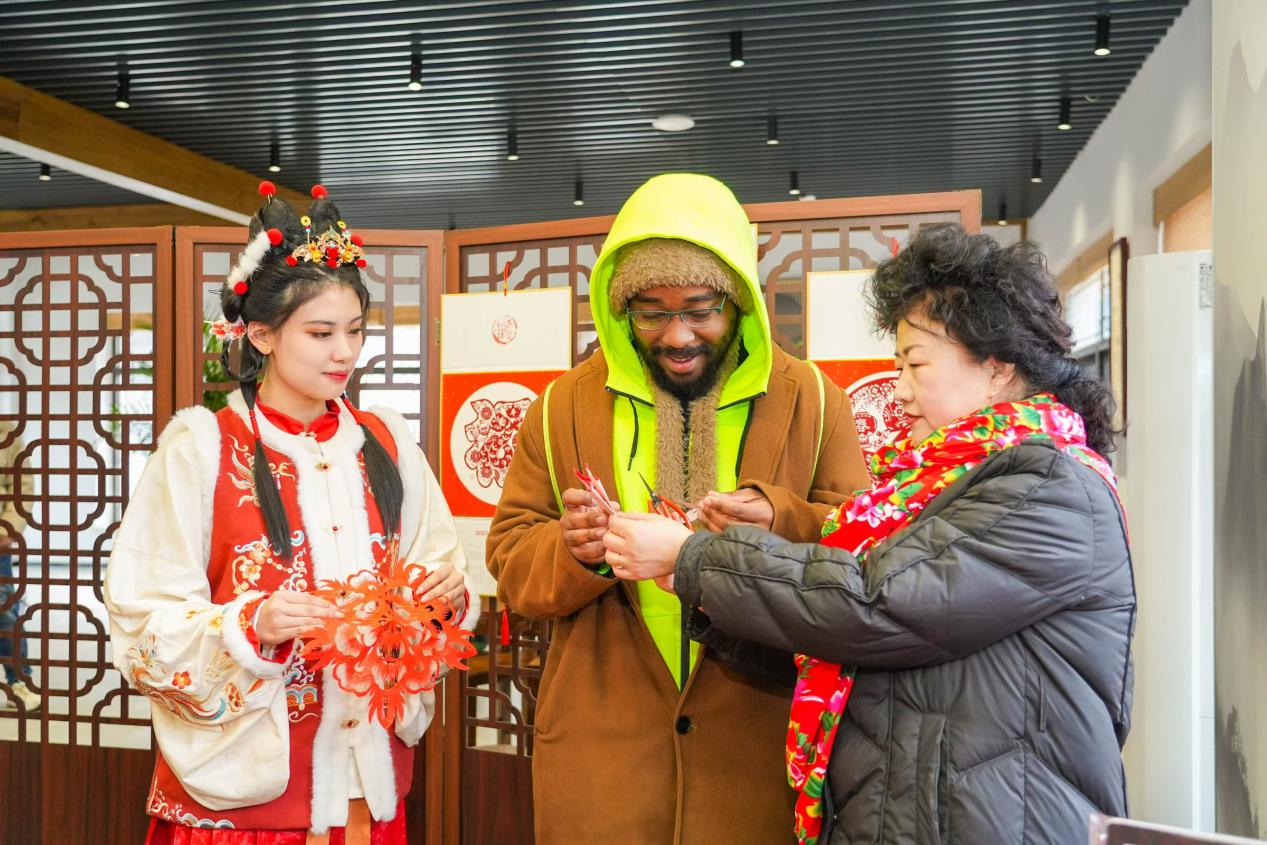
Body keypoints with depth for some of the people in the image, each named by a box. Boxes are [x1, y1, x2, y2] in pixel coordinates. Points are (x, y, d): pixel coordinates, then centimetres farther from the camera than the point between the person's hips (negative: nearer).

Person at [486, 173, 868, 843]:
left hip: (760, 744, 0)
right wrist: (574, 553, -17)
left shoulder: (810, 400, 1)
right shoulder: (565, 406, 4)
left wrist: (782, 526, -20)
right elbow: (510, 558, 4)